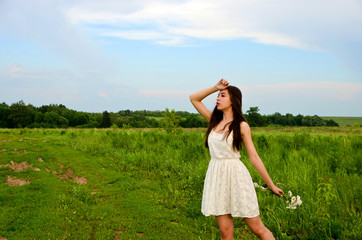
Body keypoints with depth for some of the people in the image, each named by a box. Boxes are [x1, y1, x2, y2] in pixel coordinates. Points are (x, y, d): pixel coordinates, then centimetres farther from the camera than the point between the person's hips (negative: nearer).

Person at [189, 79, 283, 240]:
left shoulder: (241, 126, -3)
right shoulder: (215, 121, 11)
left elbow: (254, 157, -1)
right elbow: (193, 98, 14)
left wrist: (271, 185, 0)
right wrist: (215, 87, 5)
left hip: (236, 177, -4)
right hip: (216, 177, 4)